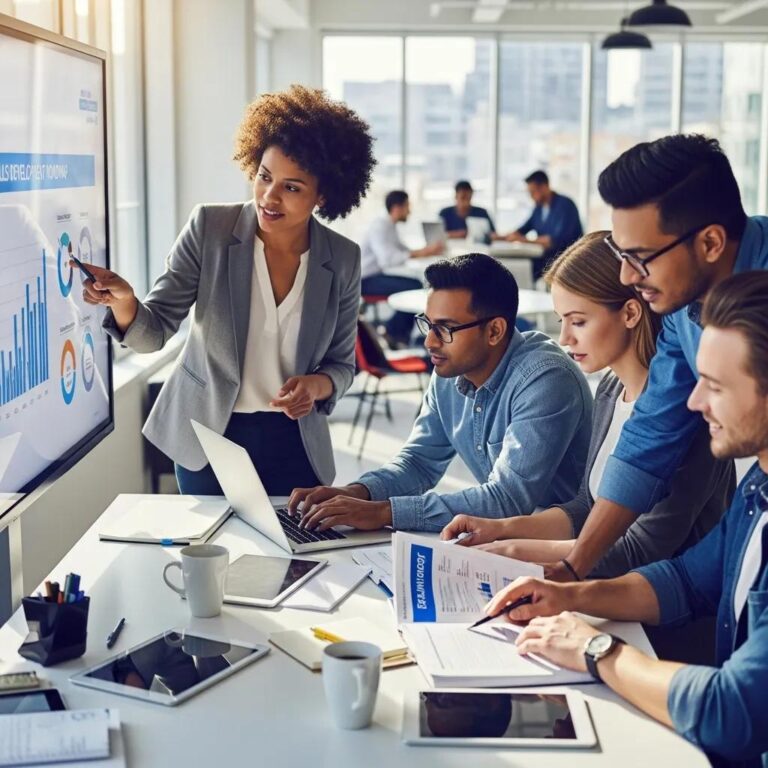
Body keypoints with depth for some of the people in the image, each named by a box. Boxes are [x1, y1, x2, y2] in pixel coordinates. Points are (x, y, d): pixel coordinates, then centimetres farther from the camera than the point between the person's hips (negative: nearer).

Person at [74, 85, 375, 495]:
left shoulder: (342, 260, -7)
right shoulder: (209, 228, -11)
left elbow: (342, 364, 2)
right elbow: (154, 332, -10)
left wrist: (316, 385, -19)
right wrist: (123, 301, -30)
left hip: (293, 442, 1)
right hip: (206, 437, -1)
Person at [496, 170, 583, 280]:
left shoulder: (565, 205, -13)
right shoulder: (539, 207, 12)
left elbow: (558, 239, -23)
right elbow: (524, 229, 21)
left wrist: (526, 240, -24)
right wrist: (500, 238, 5)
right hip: (547, 255, 7)